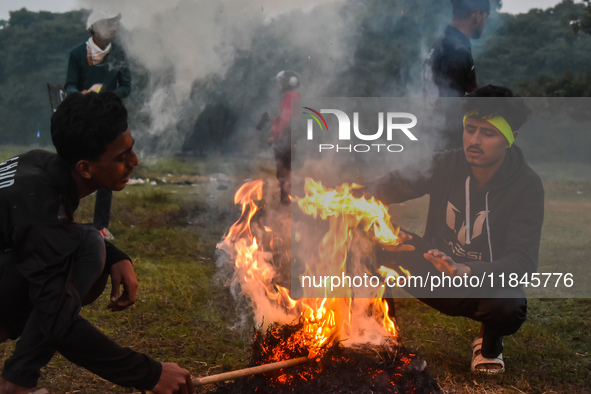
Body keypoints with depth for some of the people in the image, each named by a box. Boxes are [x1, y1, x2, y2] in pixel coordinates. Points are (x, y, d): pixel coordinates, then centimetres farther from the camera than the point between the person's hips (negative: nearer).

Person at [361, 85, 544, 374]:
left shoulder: (527, 186, -17)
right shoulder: (448, 164, -9)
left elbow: (523, 260, -24)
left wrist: (468, 272, -43)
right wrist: (364, 197, -38)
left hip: (485, 282, -2)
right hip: (435, 268, 2)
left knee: (511, 307, -38)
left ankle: (489, 342, 2)